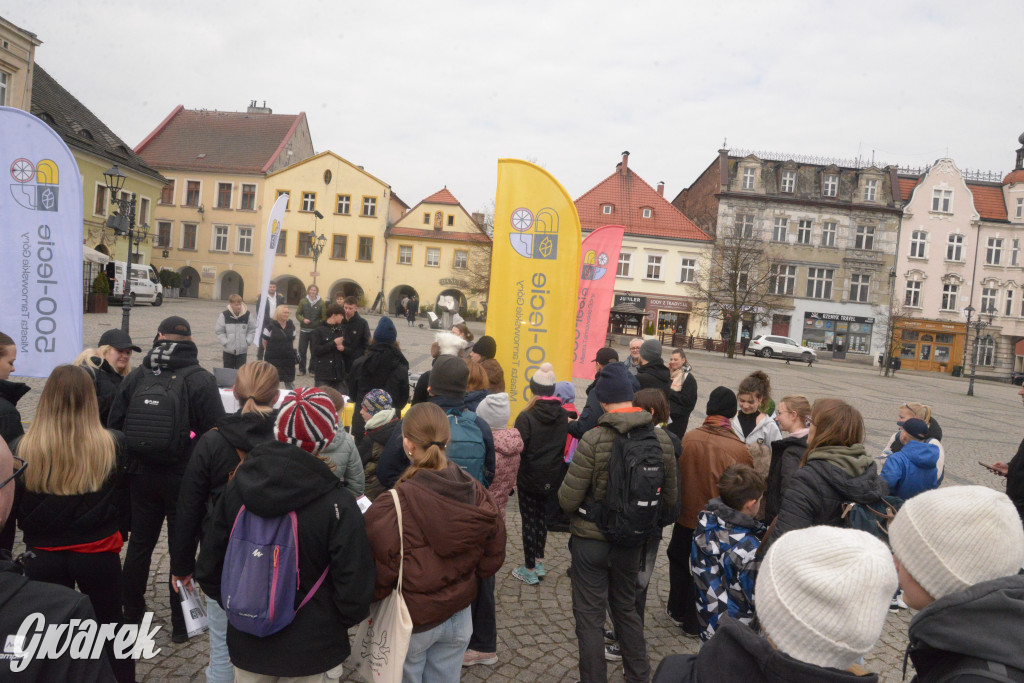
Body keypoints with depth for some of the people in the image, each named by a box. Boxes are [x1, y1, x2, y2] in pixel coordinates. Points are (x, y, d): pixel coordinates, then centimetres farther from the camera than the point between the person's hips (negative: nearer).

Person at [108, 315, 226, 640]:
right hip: (184, 477, -4)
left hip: (141, 475, 4)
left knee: (139, 543, 18)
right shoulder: (202, 381, -12)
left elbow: (114, 424, 4)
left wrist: (127, 463, 15)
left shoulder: (135, 376, 1)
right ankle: (181, 623, 17)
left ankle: (131, 613, 32)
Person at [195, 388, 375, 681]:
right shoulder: (338, 505, -23)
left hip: (247, 646, 4)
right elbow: (355, 588, -19)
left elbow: (209, 568, 0)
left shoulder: (236, 487, -9)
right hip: (313, 654, -3)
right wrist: (338, 622, 2)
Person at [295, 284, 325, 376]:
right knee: (302, 350, 4)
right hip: (304, 330, 1)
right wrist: (303, 319, -11)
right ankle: (302, 369, 16)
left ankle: (312, 369, 16)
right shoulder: (303, 301, 4)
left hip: (316, 331, -1)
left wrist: (320, 324, -14)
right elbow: (297, 314, 6)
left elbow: (324, 317, -1)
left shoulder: (321, 303, -1)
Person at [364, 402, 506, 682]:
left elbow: (379, 579, -22)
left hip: (410, 621, -4)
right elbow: (492, 558, 0)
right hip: (459, 615, 4)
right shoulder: (478, 495, -12)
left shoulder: (392, 508, -29)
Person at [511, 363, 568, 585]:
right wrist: (556, 468, 12)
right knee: (542, 517, 21)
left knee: (529, 521, 8)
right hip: (552, 479, 4)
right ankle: (539, 562, 30)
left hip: (529, 478, -4)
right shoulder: (564, 416, -5)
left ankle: (529, 569, 17)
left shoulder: (526, 417, -18)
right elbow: (566, 447, 3)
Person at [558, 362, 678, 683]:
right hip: (632, 542, 5)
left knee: (589, 616, 10)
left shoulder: (593, 440, -23)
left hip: (591, 540, -5)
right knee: (626, 609, 25)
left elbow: (568, 500, -20)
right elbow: (670, 498, 2)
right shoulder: (662, 440, -8)